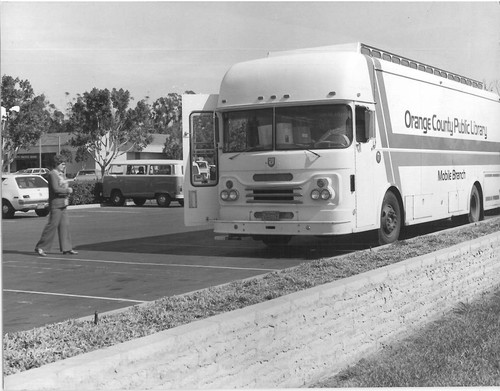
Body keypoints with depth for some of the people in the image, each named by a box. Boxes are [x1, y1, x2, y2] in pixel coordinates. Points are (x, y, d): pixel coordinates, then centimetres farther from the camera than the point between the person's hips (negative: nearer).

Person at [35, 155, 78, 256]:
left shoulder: (61, 174, 16)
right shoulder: (52, 174, -13)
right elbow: (55, 189, -22)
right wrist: (68, 190, -12)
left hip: (63, 204, 9)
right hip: (56, 204, -9)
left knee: (65, 225, 7)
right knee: (52, 225, -7)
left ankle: (66, 248, 11)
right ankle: (40, 247, 0)